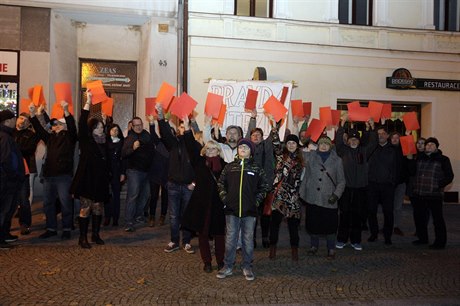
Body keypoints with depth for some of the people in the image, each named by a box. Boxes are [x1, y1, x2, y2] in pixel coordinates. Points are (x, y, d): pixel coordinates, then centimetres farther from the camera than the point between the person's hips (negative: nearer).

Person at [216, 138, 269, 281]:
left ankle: (247, 267, 20)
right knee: (230, 238, 6)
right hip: (232, 209, 0)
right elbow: (221, 184, 11)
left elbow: (264, 187, 8)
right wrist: (224, 198, 2)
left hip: (250, 210, 0)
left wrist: (257, 201, 0)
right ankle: (228, 266, 17)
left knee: (248, 239, 7)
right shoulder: (229, 167, 6)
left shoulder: (257, 169, 4)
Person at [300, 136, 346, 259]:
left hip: (328, 199, -1)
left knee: (329, 224, 1)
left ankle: (331, 249, 20)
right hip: (312, 197, 1)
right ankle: (314, 245, 31)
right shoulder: (310, 156, 5)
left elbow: (341, 181, 5)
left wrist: (336, 194, -7)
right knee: (313, 222, 10)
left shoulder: (336, 160, 4)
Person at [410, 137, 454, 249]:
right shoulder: (419, 158, 14)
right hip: (418, 194, 5)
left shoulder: (443, 159, 1)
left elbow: (449, 176, 0)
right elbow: (411, 171, 14)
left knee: (437, 219, -2)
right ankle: (422, 238, 30)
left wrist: (439, 185, -12)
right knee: (419, 217, 14)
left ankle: (440, 242, 9)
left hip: (434, 195, -5)